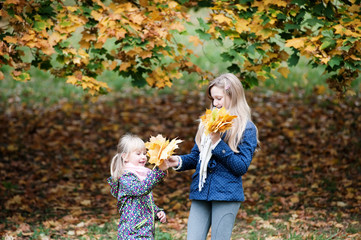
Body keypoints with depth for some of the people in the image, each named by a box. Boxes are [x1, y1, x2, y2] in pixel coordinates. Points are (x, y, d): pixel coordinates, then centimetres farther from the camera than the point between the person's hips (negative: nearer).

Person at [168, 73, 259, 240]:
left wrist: (219, 144, -17)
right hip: (201, 193, 5)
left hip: (227, 194, -5)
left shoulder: (247, 129, -3)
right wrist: (179, 162, -1)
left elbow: (242, 167, -11)